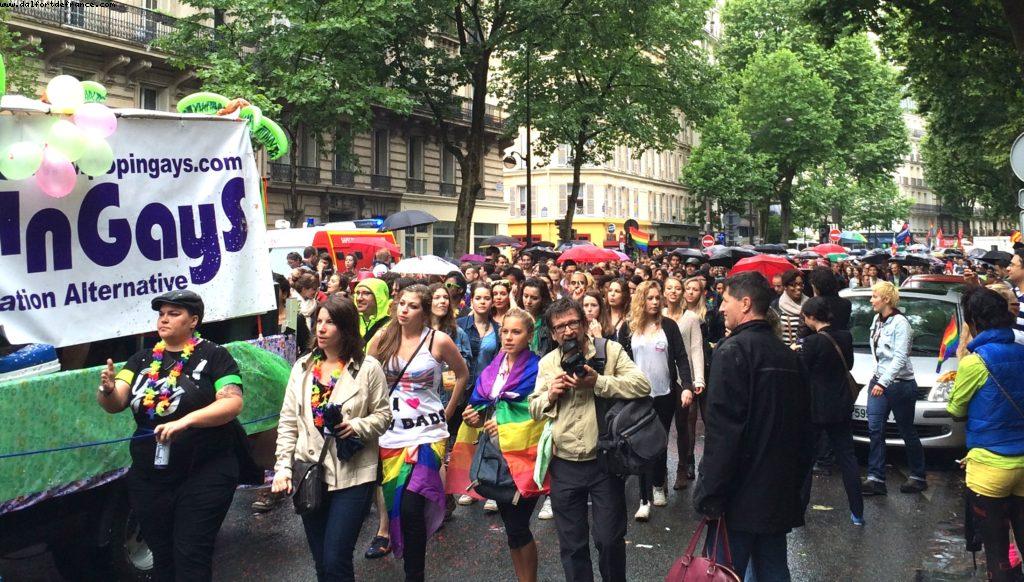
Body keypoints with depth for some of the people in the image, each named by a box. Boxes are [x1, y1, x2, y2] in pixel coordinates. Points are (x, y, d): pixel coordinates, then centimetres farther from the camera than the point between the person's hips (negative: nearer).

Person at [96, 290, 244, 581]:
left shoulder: (213, 356, -6)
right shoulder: (142, 359, 8)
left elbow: (233, 402, -17)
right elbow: (115, 404, -1)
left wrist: (186, 420, -29)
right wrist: (107, 390, -24)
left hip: (204, 473, -5)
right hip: (149, 477, 5)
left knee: (191, 557, -4)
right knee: (162, 555, 16)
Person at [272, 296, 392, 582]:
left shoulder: (368, 368, -5)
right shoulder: (302, 367, 6)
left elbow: (383, 414, 0)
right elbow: (288, 421, 6)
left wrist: (357, 427, -19)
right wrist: (283, 466, 0)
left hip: (352, 475, -4)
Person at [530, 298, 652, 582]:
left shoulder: (610, 350, -4)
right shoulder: (546, 363, 7)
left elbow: (642, 385, -16)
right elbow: (533, 409, 10)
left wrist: (598, 382, -24)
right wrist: (550, 395, -10)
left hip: (604, 461, -3)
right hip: (564, 465, 3)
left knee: (610, 539, 5)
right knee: (571, 544, 12)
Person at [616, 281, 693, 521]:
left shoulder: (669, 325, 0)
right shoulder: (628, 328, 1)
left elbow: (681, 358, -2)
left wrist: (687, 386, -14)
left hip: (665, 394, 1)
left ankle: (658, 485, 31)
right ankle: (644, 499, 0)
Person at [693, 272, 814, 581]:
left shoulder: (732, 350, -14)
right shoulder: (789, 355, 10)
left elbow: (723, 429, -20)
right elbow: (803, 424, 16)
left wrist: (710, 494, -17)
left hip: (740, 496, -7)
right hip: (780, 494, 8)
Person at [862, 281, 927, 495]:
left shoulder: (900, 322, -15)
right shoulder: (877, 320, 9)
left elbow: (900, 358, -21)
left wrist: (883, 383, -26)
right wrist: (877, 379, 13)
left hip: (900, 384, -7)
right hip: (879, 381, 7)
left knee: (907, 432, 6)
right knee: (875, 429, -2)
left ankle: (918, 477, 21)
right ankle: (876, 479, -2)